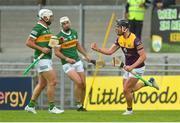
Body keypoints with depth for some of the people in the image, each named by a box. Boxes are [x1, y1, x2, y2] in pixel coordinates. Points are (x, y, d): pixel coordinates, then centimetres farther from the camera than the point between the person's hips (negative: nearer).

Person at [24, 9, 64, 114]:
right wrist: (41, 49, -21)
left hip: (47, 59, 10)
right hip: (42, 59, -10)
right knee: (53, 81, -11)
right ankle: (52, 107, -6)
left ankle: (31, 105, 18)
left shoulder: (46, 28, 16)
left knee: (42, 84, 12)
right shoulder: (38, 28, -13)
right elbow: (29, 42, -16)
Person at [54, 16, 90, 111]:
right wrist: (67, 58, -24)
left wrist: (85, 55, 15)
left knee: (84, 85, 2)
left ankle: (82, 105, 15)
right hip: (67, 64, -6)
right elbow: (57, 52, -13)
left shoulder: (74, 32, 8)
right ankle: (78, 105, -11)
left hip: (78, 62, 6)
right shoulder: (59, 36, -11)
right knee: (78, 82, -22)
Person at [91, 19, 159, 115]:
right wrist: (97, 49, -14)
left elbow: (143, 56, -26)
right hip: (129, 68, 8)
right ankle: (149, 82, 35)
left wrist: (132, 67, -33)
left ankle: (129, 110, 14)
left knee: (126, 90, -8)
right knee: (130, 89, 17)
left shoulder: (134, 40, -26)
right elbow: (110, 51, 0)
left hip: (137, 68, -8)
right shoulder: (120, 39, -2)